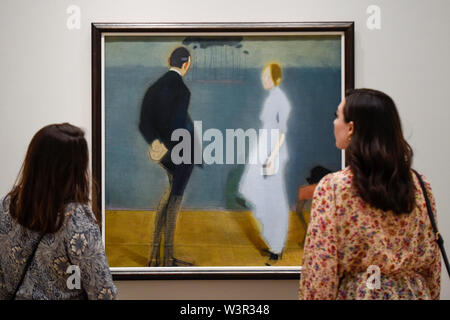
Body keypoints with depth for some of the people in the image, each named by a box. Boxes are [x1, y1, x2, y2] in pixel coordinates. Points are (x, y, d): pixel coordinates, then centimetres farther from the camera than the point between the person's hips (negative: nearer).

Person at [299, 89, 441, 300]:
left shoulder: (332, 188, -14)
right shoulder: (420, 187, -2)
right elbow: (432, 266, 4)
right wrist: (431, 296, 15)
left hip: (355, 293, -4)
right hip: (413, 293, 4)